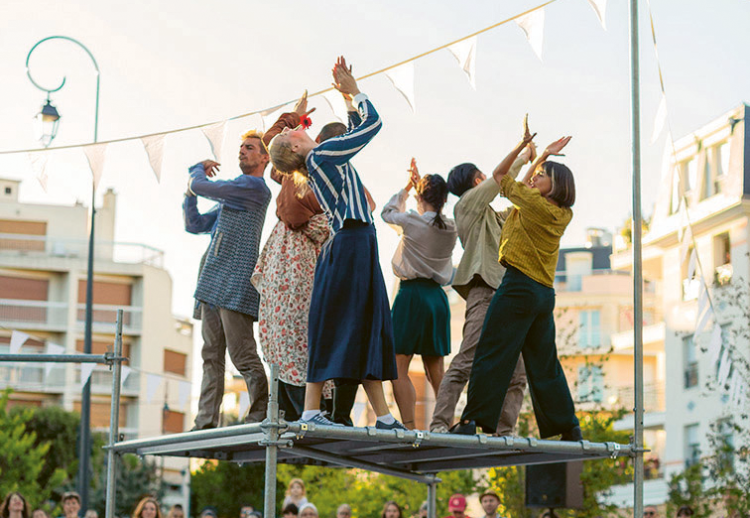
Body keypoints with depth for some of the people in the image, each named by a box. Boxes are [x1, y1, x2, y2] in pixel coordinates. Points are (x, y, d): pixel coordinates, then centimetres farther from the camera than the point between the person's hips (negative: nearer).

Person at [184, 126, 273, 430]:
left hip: (237, 285, -9)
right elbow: (194, 225, 27)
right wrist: (190, 193, 12)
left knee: (243, 356, -9)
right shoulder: (232, 196, 25)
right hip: (213, 284, 10)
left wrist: (197, 173, 12)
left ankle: (260, 417, -4)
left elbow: (202, 187, -11)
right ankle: (206, 422, 5)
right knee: (212, 356, 6)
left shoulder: (255, 187, -6)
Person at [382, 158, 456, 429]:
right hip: (438, 297, 6)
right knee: (436, 372, 12)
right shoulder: (450, 228, 4)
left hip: (412, 294, -6)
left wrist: (407, 186, 22)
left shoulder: (412, 221, -9)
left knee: (398, 370, -5)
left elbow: (388, 212, 12)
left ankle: (409, 426, -16)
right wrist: (421, 182, 28)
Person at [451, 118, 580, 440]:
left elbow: (500, 176, 3)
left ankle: (473, 420, -13)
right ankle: (569, 426, 12)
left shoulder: (533, 204, -9)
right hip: (546, 293, 8)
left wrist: (523, 144, 6)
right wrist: (544, 155, 23)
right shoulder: (563, 215, 10)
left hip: (519, 286, -7)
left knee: (491, 354, -8)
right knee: (544, 362, 12)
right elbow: (525, 185, 25)